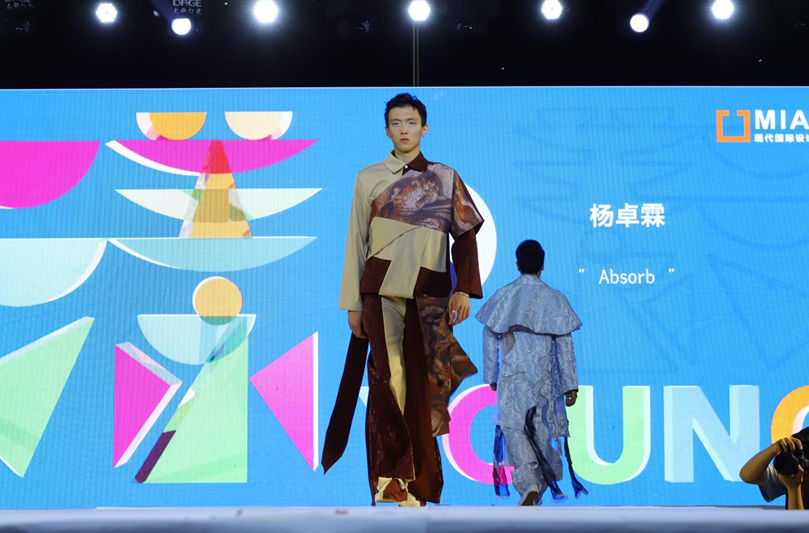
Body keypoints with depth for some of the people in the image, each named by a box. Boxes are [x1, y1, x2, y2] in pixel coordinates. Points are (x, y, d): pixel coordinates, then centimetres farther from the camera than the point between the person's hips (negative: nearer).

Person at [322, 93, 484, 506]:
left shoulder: (446, 178, 11)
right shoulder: (369, 178, 11)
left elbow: (466, 235, 8)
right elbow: (356, 242, 10)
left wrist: (464, 289, -4)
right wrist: (352, 303, 5)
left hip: (430, 294, 1)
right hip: (382, 290, -1)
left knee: (423, 385, 1)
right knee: (389, 378, -14)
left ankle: (418, 479, 10)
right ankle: (390, 479, -15)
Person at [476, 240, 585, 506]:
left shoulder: (502, 296, 2)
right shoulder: (554, 299, 0)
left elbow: (490, 339, 6)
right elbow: (565, 345, -1)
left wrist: (491, 376, 16)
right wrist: (570, 385, 3)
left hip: (511, 377, -1)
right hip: (544, 379, 1)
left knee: (515, 429, -7)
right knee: (542, 431, 12)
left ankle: (529, 484, -29)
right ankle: (539, 490, 20)